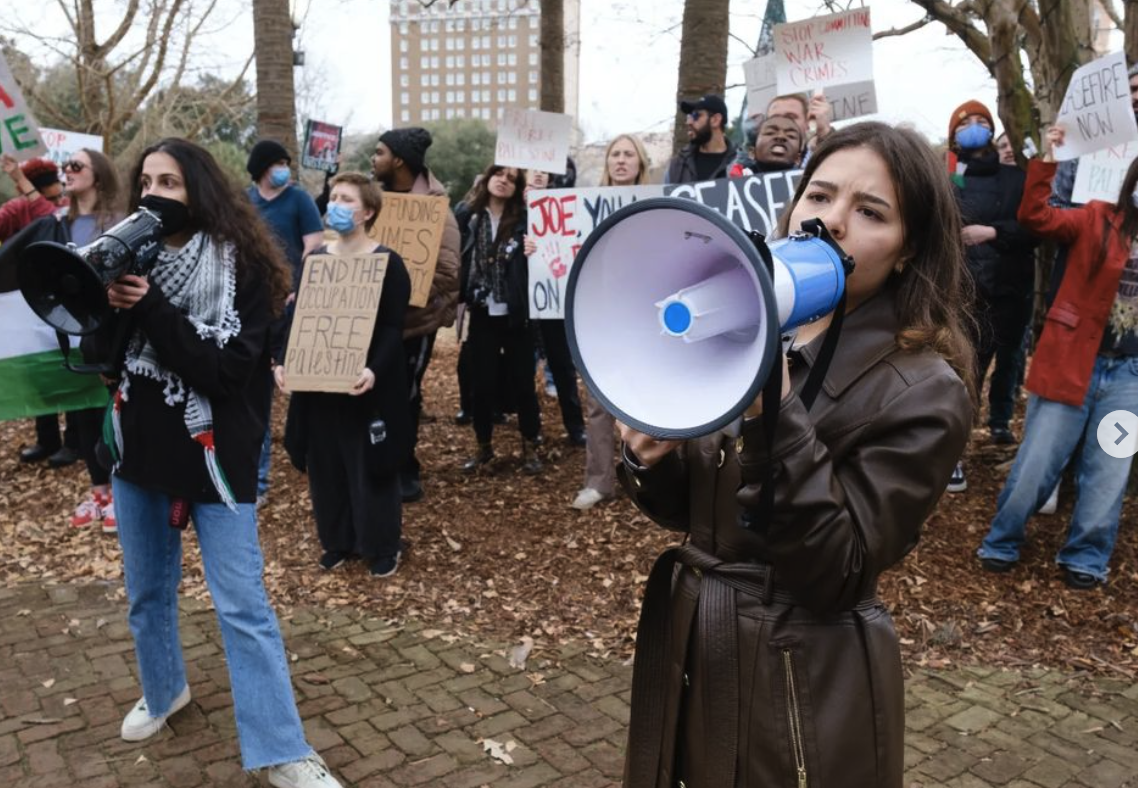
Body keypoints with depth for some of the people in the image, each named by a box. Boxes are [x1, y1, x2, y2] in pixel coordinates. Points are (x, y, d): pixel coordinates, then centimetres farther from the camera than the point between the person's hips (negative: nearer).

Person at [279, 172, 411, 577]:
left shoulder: (388, 263, -7)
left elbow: (393, 329, -13)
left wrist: (374, 370, -29)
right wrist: (283, 361, -4)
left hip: (367, 386, -5)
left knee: (370, 468, 3)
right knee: (324, 465, 12)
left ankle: (383, 548, 19)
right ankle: (337, 541, 29)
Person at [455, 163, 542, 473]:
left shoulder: (524, 219, -2)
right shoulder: (467, 215, 3)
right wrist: (461, 297, -10)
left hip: (515, 315, -1)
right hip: (481, 314, 2)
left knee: (522, 381, 5)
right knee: (482, 383, 8)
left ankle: (530, 446, 20)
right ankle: (483, 446, 23)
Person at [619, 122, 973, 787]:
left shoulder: (925, 391, -16)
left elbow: (836, 571, -21)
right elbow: (689, 510, 6)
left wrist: (777, 417, -28)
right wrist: (651, 461, -15)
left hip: (809, 686, -5)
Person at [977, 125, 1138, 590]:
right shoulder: (1097, 221, -2)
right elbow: (1035, 216, -11)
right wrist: (1047, 161, -18)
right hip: (1073, 362, -3)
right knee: (1036, 463, 3)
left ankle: (1085, 558, 25)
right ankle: (1002, 543, 20)